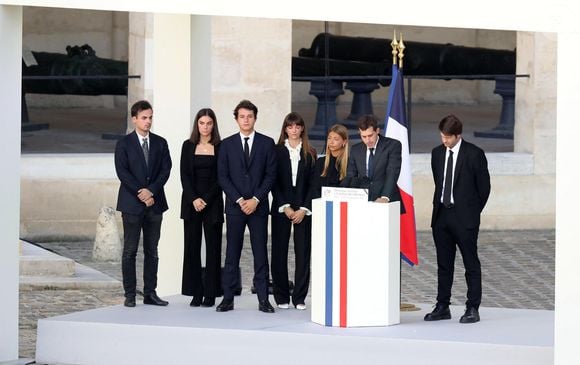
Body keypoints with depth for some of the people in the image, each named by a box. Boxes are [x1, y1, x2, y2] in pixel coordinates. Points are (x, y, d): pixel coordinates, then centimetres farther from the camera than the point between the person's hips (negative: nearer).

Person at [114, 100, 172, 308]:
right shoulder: (124, 144, 0)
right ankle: (130, 295, 1)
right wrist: (141, 194, -13)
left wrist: (151, 191, -12)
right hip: (132, 204, -3)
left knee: (152, 251, 5)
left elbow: (165, 170, 2)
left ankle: (150, 293, 9)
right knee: (130, 251, -1)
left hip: (154, 203, 3)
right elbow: (122, 172, -7)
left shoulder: (160, 143, 10)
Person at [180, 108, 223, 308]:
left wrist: (206, 200, -10)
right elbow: (184, 175, 3)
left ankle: (210, 294, 1)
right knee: (192, 247, 1)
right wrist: (194, 199, -9)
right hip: (191, 200, 2)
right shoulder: (188, 146, 7)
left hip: (212, 201, -2)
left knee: (213, 246, -2)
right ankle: (195, 293, 4)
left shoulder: (220, 147, 2)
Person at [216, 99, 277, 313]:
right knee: (232, 254, 1)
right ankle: (228, 298, 3)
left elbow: (271, 175, 1)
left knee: (260, 253, 0)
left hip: (258, 206, 0)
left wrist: (255, 200, -9)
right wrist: (239, 200, -9)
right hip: (234, 206, 0)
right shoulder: (227, 144, 6)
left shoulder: (266, 143, 5)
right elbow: (222, 177, 2)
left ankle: (263, 299, 2)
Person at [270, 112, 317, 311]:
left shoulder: (310, 153, 7)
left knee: (303, 253, -1)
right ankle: (281, 297, 6)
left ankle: (300, 298, 3)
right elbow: (274, 182, 0)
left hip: (303, 210, 1)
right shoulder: (277, 151, 4)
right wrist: (285, 207, -8)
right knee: (279, 252, -1)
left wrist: (304, 209, -6)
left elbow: (313, 183, 4)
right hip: (281, 208, -1)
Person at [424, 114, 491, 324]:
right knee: (443, 264, 10)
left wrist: (472, 211, 1)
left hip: (464, 218, -5)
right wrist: (439, 206, 12)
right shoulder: (437, 153, 9)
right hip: (441, 214, 5)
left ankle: (473, 309, 2)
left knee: (471, 264, -1)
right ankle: (442, 307, 16)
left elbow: (484, 186, -2)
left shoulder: (474, 154, -7)